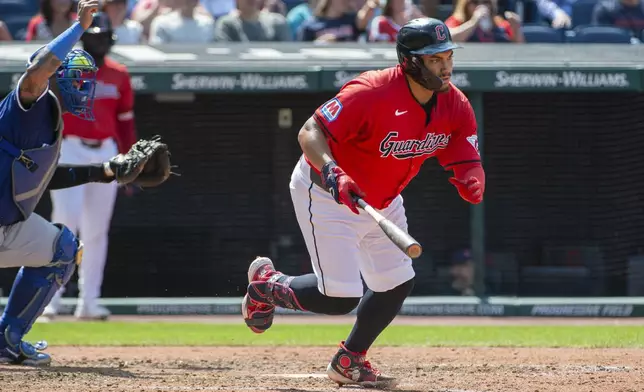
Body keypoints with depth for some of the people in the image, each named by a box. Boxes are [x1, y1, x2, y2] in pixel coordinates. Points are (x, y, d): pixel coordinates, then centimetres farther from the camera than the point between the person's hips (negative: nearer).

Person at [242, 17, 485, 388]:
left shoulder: (455, 106, -12)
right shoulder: (372, 93, -32)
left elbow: (469, 164, -9)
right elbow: (311, 132, -30)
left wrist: (471, 182, -34)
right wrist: (332, 172, -49)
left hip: (383, 200, 7)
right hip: (326, 193, -7)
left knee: (397, 285, 10)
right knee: (341, 298, -13)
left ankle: (350, 362, 32)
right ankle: (268, 286, 16)